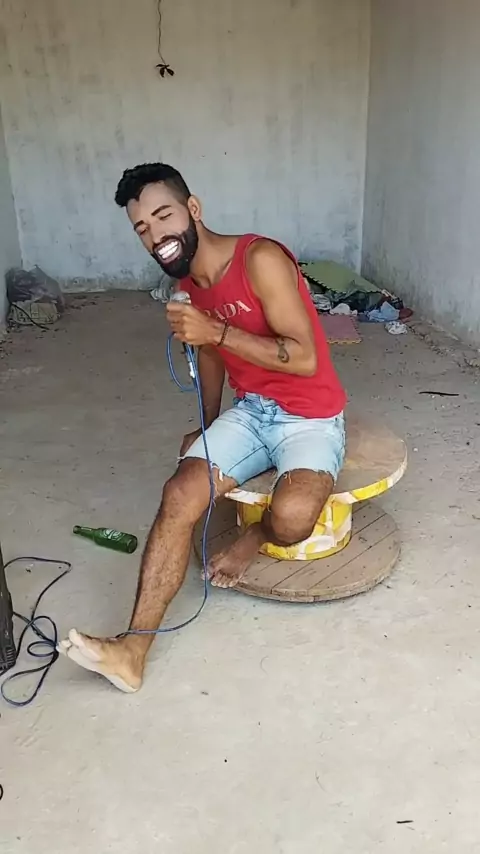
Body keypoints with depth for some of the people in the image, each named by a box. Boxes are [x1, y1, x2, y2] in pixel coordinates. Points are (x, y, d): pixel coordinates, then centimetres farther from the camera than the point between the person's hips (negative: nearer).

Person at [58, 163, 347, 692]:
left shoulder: (261, 259, -19)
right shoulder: (188, 286, 4)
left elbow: (304, 358, -22)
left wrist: (217, 331, -28)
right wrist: (208, 431, 28)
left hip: (311, 417, -5)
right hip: (249, 410, 6)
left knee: (291, 517, -34)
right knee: (179, 495, -19)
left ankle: (250, 541, 3)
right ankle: (133, 650, -19)